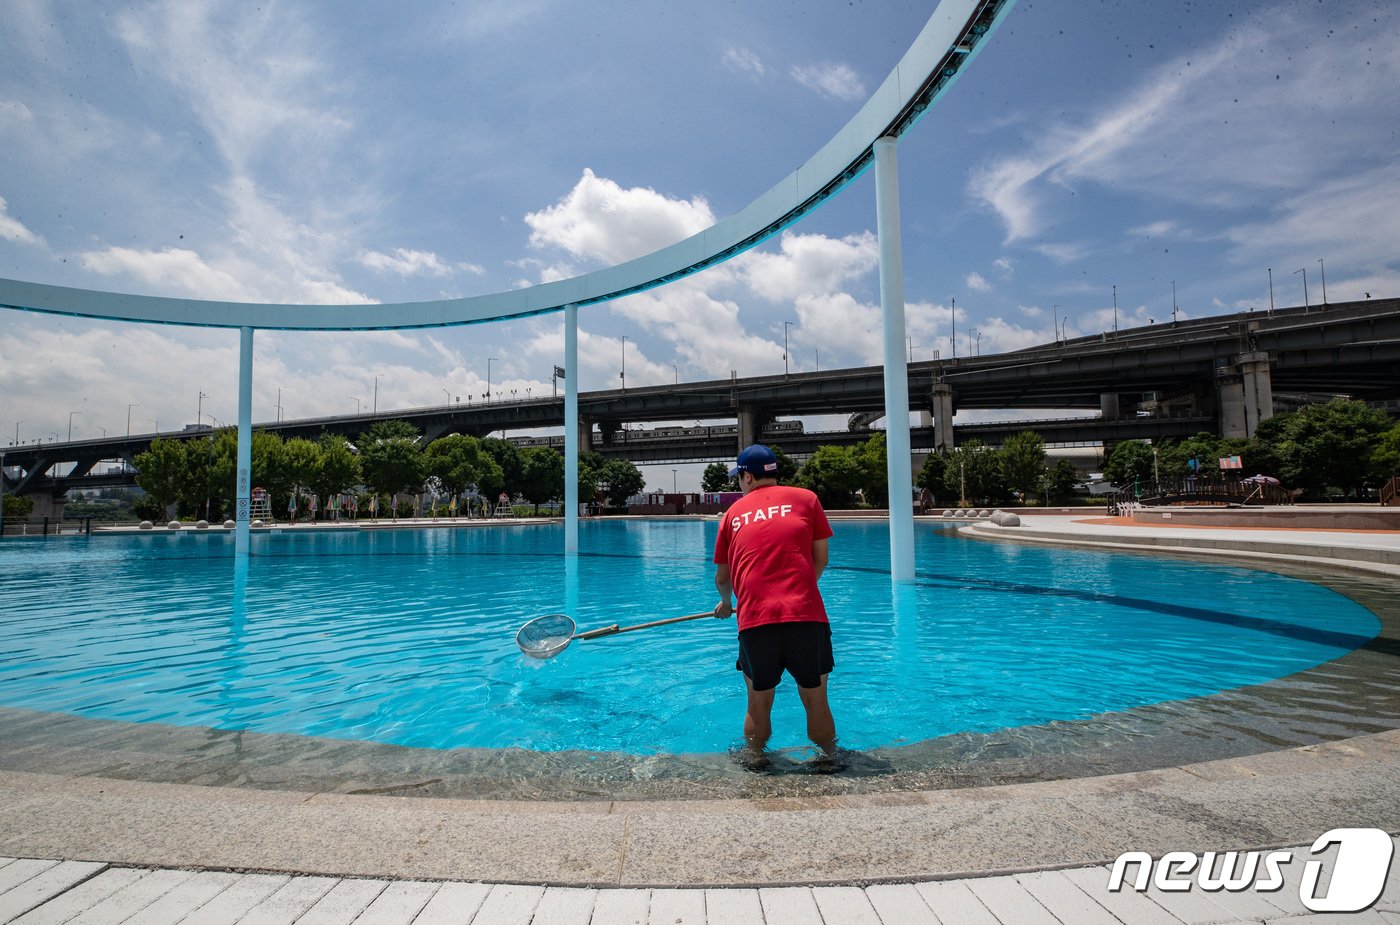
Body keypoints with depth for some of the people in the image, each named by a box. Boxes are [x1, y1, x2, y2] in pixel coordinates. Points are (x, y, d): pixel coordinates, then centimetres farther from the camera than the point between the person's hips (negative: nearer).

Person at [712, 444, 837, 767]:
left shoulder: (733, 513, 14)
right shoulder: (805, 499, 10)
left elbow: (722, 576, 21)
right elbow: (821, 559, 10)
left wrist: (725, 602, 42)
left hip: (755, 620, 1)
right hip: (806, 617, 0)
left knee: (758, 704, 17)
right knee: (816, 700, 14)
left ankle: (756, 756, 29)